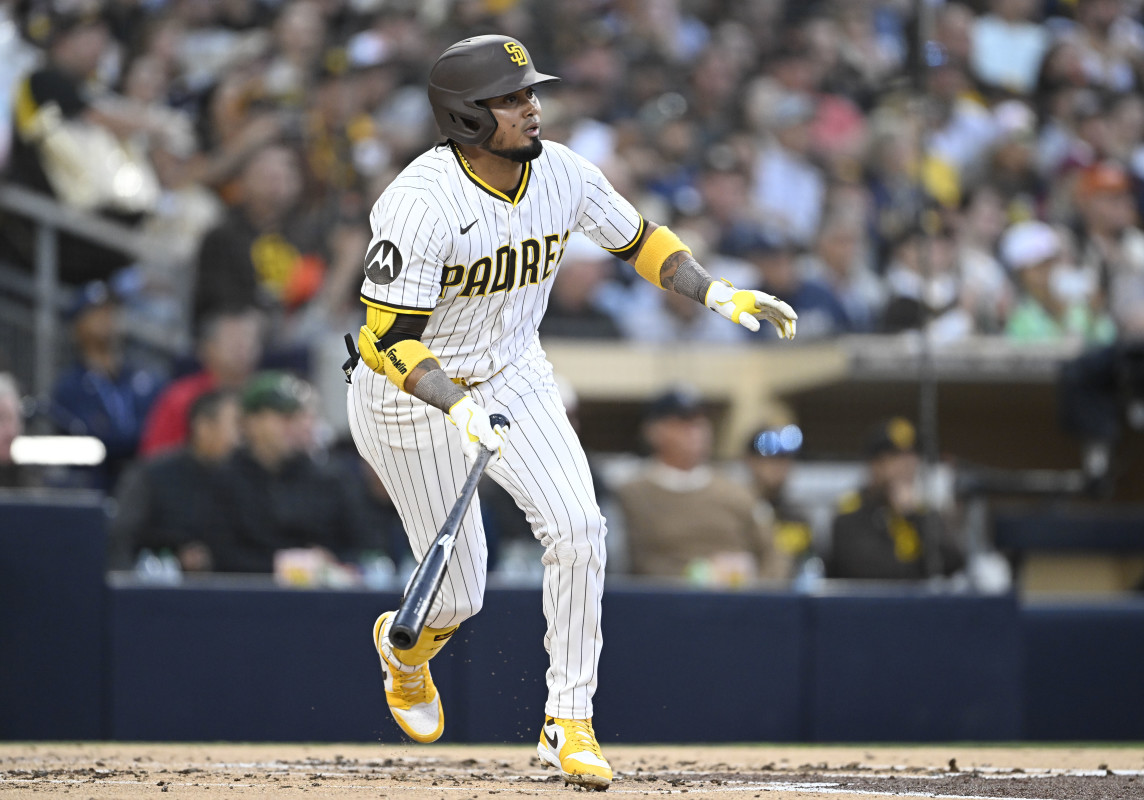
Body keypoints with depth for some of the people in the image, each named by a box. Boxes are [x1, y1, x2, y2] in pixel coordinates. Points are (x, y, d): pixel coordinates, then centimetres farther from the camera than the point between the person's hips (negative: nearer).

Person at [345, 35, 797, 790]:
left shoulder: (562, 173, -11)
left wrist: (715, 291, -11)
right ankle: (405, 644, 40)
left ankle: (569, 725, -4)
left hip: (513, 377, 5)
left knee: (577, 529, -15)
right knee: (460, 593, 1)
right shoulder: (421, 205, -30)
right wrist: (458, 410, -43)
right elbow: (389, 340, -29)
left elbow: (638, 239, 5)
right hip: (414, 392, -5)